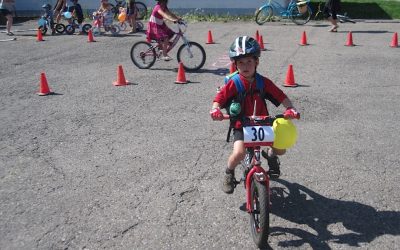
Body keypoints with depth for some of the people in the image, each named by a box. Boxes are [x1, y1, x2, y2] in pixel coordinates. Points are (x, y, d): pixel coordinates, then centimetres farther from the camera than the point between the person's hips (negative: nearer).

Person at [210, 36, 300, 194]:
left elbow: (282, 97, -2)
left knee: (280, 149, -6)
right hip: (241, 126, -3)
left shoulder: (263, 82, -3)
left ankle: (269, 155, 34)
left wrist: (290, 108, -20)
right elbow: (218, 99, -11)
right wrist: (215, 110, -32)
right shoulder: (233, 83, -10)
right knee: (239, 153, -26)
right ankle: (229, 173, 9)